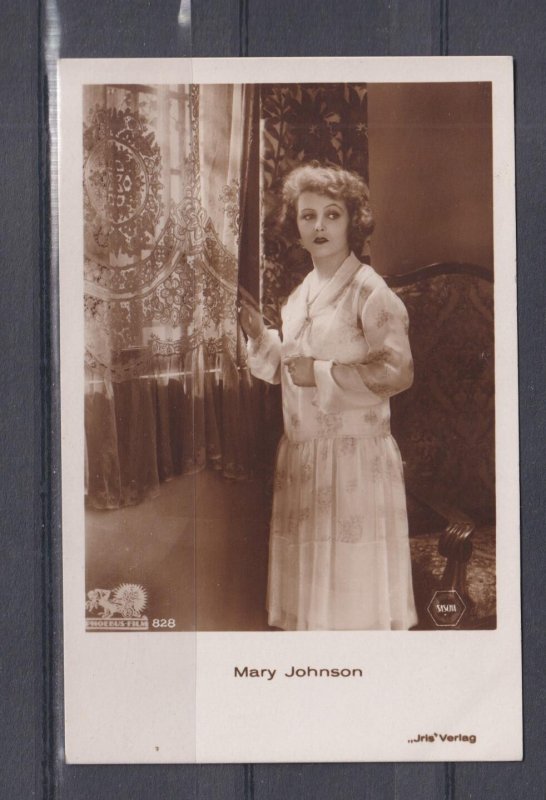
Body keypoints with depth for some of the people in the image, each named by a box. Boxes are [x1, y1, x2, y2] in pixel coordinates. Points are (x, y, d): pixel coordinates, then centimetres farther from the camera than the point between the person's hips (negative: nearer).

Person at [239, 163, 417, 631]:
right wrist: (260, 335, 3)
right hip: (301, 457, 7)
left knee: (354, 581, 0)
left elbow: (397, 372, -18)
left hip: (355, 455, -7)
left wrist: (321, 374, -16)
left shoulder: (368, 291, -10)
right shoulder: (301, 295, 12)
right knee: (309, 575, 13)